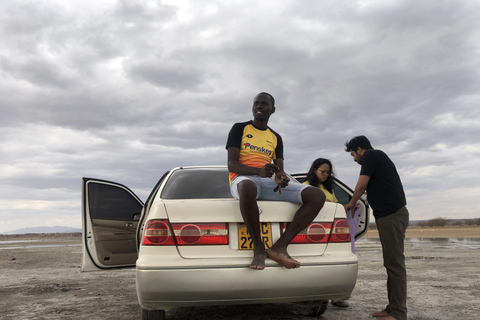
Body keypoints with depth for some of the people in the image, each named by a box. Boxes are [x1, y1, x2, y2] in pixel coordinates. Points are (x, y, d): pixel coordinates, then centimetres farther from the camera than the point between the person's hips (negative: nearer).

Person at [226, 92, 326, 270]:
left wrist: (281, 177, -13)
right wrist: (259, 171, -23)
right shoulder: (240, 128, 9)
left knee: (318, 196, -14)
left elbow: (279, 169, 14)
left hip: (268, 183, 5)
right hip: (242, 179, -5)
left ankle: (280, 246, -23)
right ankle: (258, 248, -26)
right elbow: (231, 164, -3)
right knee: (248, 187, -45)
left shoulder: (276, 138, 22)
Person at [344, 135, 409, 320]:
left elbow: (361, 185, -7)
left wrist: (351, 204, 9)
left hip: (391, 214, -10)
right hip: (389, 214, 10)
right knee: (391, 263, 10)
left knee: (395, 264, -9)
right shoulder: (379, 157, 25)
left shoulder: (370, 156, -3)